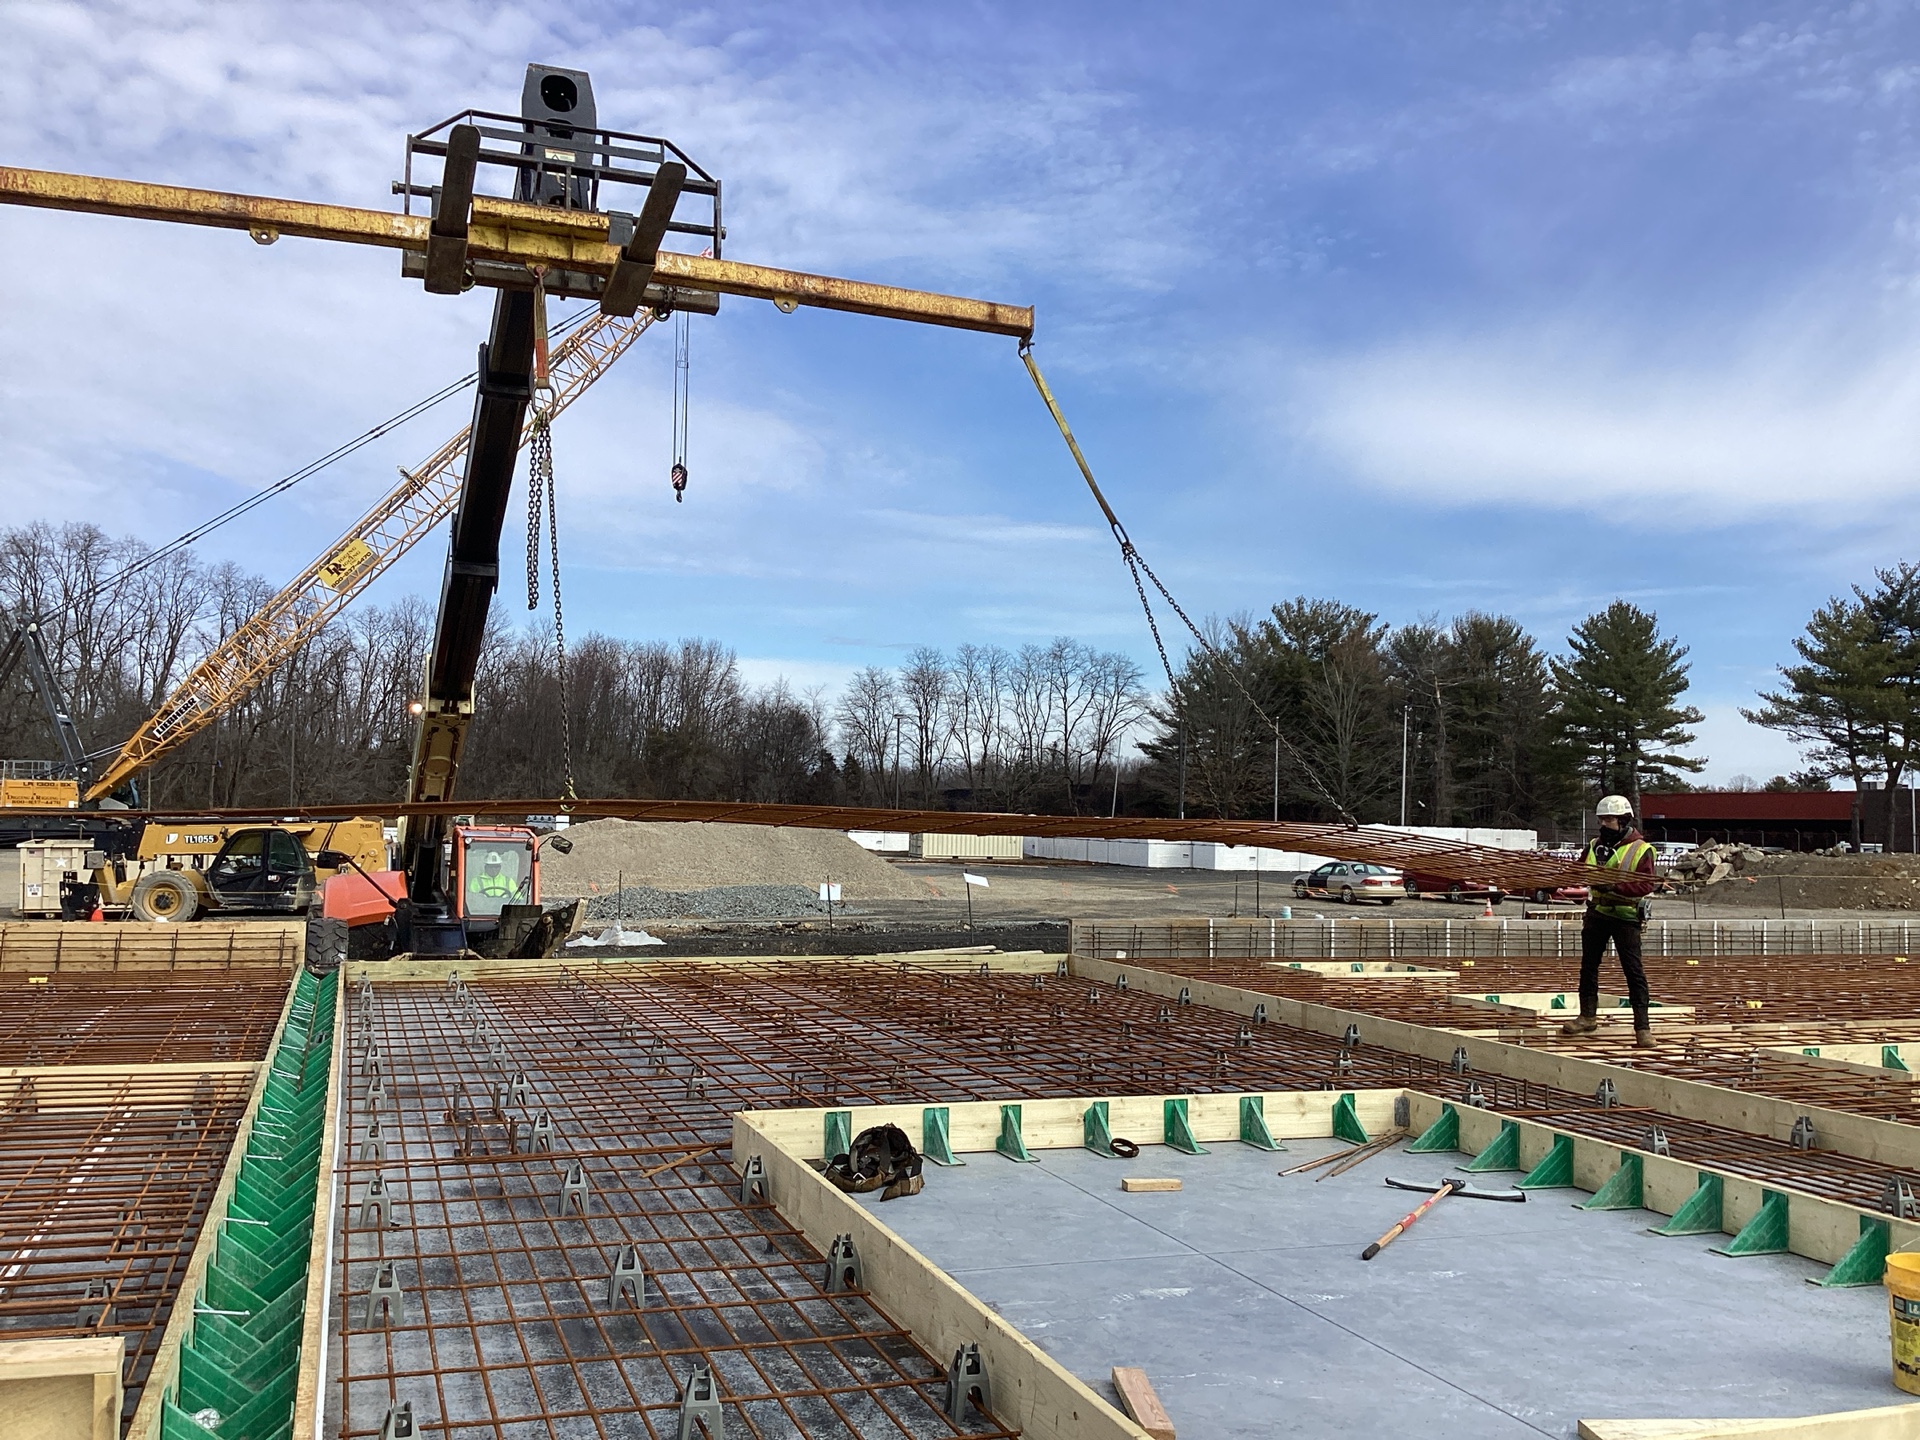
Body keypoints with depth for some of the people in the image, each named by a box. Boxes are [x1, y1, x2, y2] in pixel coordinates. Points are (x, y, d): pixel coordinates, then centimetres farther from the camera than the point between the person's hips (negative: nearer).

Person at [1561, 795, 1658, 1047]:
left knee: (1633, 970, -6)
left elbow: (1646, 886, -18)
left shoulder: (1640, 849, -9)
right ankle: (1587, 1016, 24)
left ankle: (1642, 1026, -3)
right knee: (1589, 965, 12)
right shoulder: (1595, 845, 10)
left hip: (1625, 915, -6)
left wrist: (1615, 886, -29)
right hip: (1597, 912, 6)